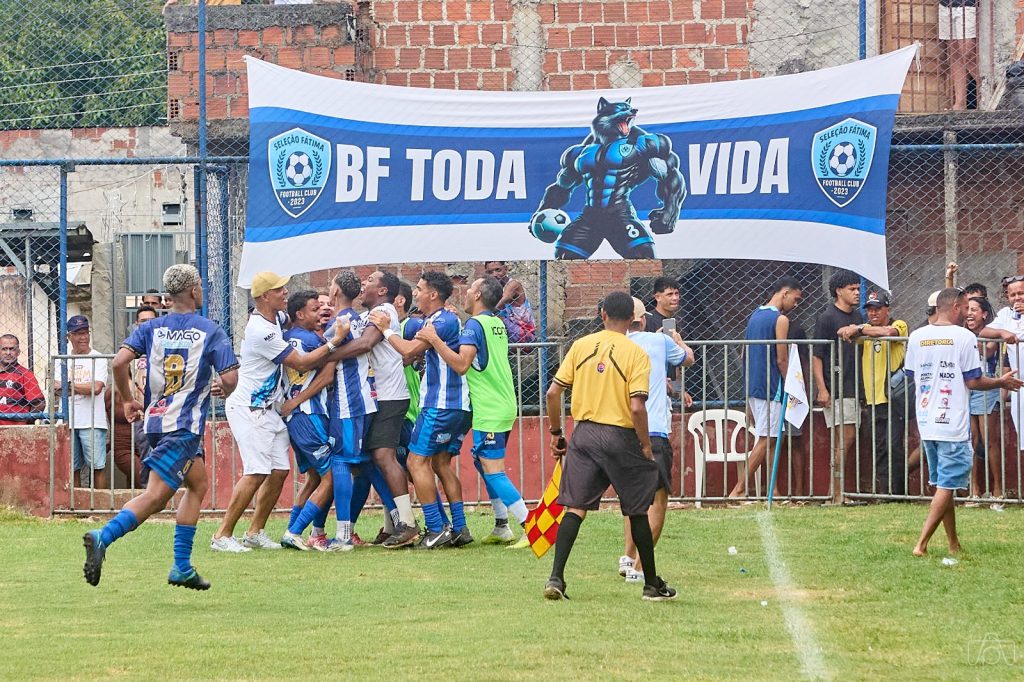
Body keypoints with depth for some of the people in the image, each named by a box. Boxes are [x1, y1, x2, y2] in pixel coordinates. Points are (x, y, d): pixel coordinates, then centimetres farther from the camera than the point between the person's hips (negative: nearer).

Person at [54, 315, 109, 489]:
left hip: (92, 422, -4)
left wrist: (69, 385, -7)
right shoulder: (62, 360, 14)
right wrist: (84, 388, -13)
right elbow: (55, 388, 1)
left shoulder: (98, 358, 2)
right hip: (68, 422, 4)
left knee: (97, 466, -7)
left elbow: (96, 388, -11)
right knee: (72, 468, 6)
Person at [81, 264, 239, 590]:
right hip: (186, 425, -6)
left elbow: (119, 362, -6)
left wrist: (128, 400, 8)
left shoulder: (152, 328, 7)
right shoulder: (210, 332, -3)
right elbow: (230, 378, -9)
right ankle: (103, 538, -33)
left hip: (155, 419, 6)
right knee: (155, 495, -12)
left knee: (198, 484, 21)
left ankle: (182, 567, 17)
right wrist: (222, 389, 15)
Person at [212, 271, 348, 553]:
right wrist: (335, 342, -16)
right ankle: (222, 536, -13)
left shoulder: (278, 318, 6)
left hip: (269, 410, 10)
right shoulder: (261, 331, -23)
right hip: (249, 410, -10)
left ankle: (255, 532, 14)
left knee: (279, 471, 5)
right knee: (257, 473, -17)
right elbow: (301, 363, -18)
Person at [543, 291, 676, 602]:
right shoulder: (636, 354, -7)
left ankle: (556, 578, -9)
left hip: (584, 433, 3)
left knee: (575, 507, 3)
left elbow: (553, 392, 1)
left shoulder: (581, 346, 3)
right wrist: (646, 447, -4)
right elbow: (637, 407, -15)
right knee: (637, 512, 11)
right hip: (621, 435, -3)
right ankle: (652, 585, 20)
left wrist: (555, 432, 13)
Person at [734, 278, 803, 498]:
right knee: (766, 439, -7)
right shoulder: (780, 320, -12)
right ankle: (739, 489, -11)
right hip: (771, 387, -9)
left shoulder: (755, 315, 14)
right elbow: (782, 360, -13)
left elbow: (745, 352, 19)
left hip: (753, 386, 9)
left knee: (767, 439, 11)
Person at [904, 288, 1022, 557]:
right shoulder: (964, 337, -10)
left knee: (943, 484, 16)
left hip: (926, 423, 6)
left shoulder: (917, 337, 6)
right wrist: (1002, 382, 8)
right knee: (947, 486, -4)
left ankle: (954, 545, 21)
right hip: (953, 423, -6)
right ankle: (922, 544, -13)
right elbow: (973, 381, -9)